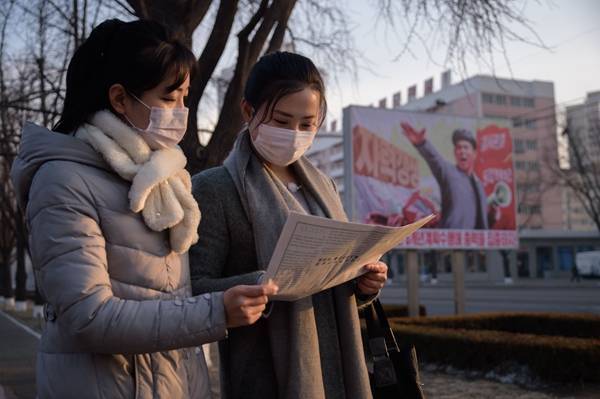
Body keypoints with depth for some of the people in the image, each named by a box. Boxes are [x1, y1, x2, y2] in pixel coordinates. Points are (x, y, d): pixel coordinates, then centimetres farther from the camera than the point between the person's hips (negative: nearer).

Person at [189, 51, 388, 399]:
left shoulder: (323, 186, 11)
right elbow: (194, 290, -14)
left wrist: (364, 283, -3)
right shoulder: (213, 188, -8)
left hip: (339, 368, 6)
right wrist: (261, 286, -30)